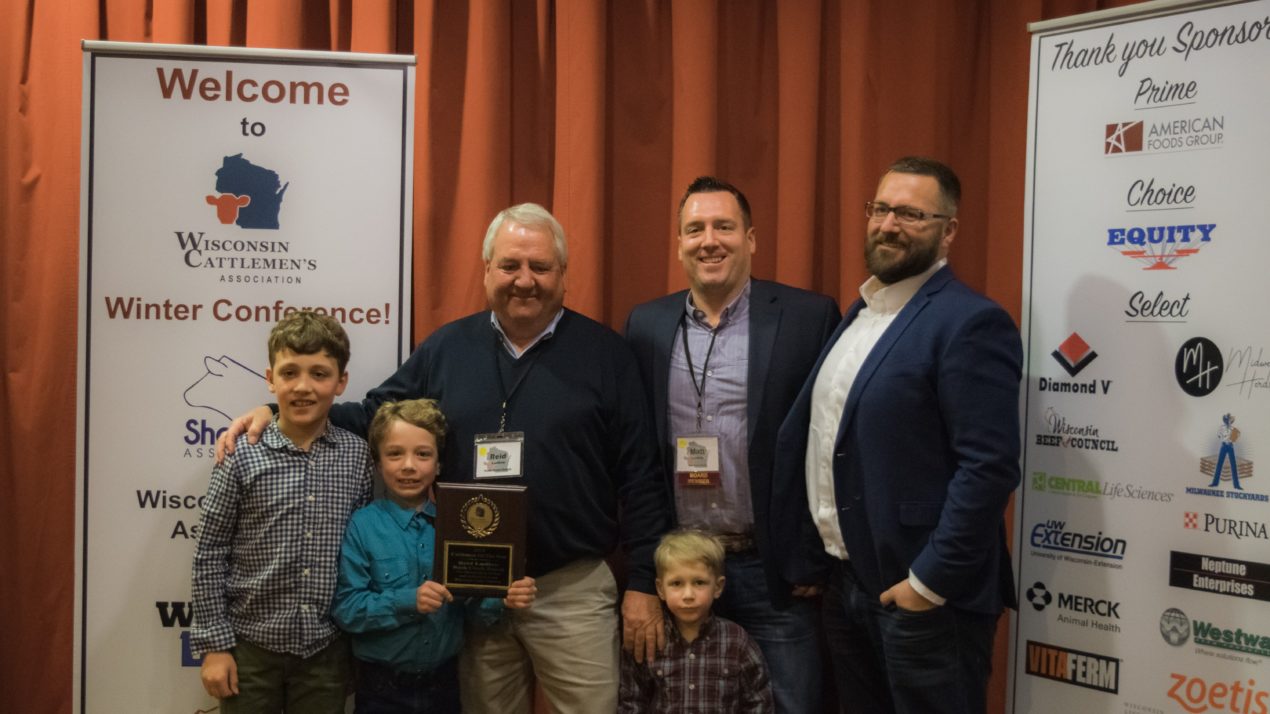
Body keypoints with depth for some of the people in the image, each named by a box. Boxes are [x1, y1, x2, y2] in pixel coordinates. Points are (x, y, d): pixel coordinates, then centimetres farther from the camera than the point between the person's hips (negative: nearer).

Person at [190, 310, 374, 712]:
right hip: (252, 646, -2)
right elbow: (210, 557, -4)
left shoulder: (357, 456, -1)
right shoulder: (242, 457, -8)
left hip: (327, 649, 2)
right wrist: (214, 645, -6)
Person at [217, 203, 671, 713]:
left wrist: (642, 583, -6)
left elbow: (637, 476, -3)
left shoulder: (604, 352, -3)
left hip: (574, 589, -3)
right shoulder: (447, 347, 6)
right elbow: (375, 417, 10)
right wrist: (277, 414, -3)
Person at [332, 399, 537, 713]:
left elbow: (475, 603, 1)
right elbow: (345, 609, -12)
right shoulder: (362, 525, -9)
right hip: (382, 686, -3)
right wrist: (407, 601, -25)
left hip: (443, 680, 3)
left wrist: (504, 599, -19)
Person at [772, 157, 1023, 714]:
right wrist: (811, 556, 13)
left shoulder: (970, 323, -14)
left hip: (923, 597, -8)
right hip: (846, 585, 8)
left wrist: (930, 582, -19)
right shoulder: (858, 313, 13)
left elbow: (989, 467, -20)